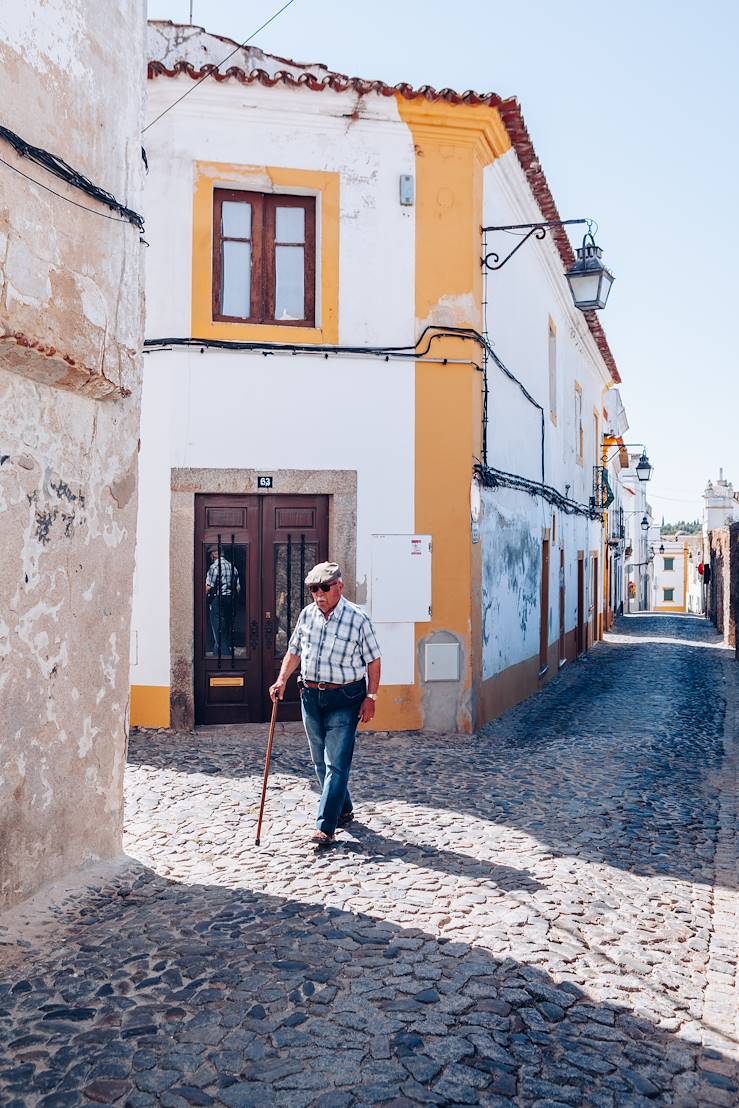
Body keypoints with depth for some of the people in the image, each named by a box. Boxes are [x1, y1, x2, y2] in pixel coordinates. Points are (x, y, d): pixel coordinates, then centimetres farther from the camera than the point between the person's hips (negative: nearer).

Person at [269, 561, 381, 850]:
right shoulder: (307, 615, 4)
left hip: (344, 698, -6)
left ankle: (325, 828, -6)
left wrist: (370, 698, -9)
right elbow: (294, 651, 14)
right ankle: (344, 810, 32)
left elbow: (373, 661, -5)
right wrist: (282, 680, 0)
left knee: (336, 763, -8)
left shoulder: (358, 619, -11)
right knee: (321, 761, 14)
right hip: (310, 696, 6)